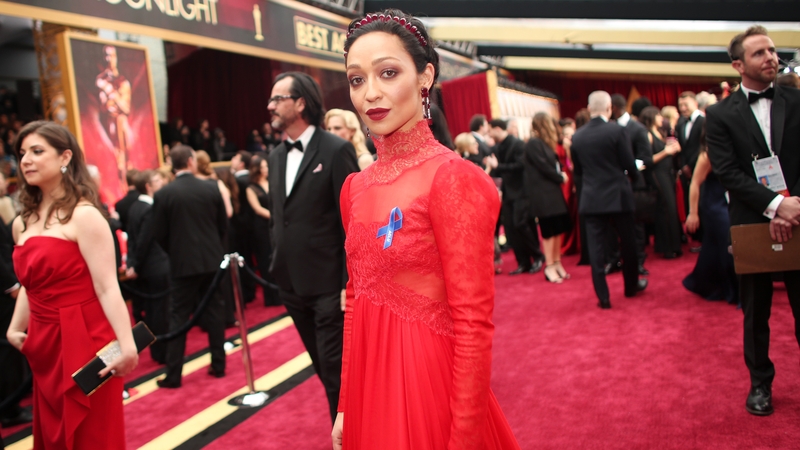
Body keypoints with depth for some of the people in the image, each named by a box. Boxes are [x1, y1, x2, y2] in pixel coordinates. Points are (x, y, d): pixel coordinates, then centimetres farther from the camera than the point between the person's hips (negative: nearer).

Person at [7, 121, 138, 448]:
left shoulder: (83, 215, -13)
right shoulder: (22, 223, 11)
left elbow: (107, 288, -19)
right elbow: (31, 285, 19)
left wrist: (127, 346, -27)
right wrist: (15, 329, 6)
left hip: (83, 342, -7)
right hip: (45, 347, 7)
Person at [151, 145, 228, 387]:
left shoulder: (163, 194, -8)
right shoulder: (211, 188, -2)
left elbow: (159, 234, -4)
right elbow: (223, 226, 4)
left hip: (182, 263, -2)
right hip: (212, 260, 2)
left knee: (179, 316, 4)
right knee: (214, 311, 12)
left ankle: (173, 375, 8)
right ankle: (218, 364, 19)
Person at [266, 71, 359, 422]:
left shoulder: (336, 150, -12)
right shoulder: (277, 156, 11)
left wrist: (350, 283, -16)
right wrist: (278, 267, 11)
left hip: (329, 283, -7)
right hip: (292, 283, 7)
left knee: (336, 371, 1)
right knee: (324, 368, 19)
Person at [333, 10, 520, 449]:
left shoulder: (452, 178, -17)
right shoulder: (357, 187, 3)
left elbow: (473, 324, -17)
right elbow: (357, 299, 10)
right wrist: (346, 405, 12)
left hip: (426, 385, -6)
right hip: (369, 385, 6)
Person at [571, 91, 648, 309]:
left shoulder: (577, 136, 0)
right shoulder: (617, 130, -10)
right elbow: (629, 164, -7)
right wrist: (636, 173, 15)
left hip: (591, 199, 2)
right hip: (618, 196, -2)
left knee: (596, 248, 3)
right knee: (627, 243, 17)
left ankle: (603, 296, 4)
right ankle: (631, 285, 33)